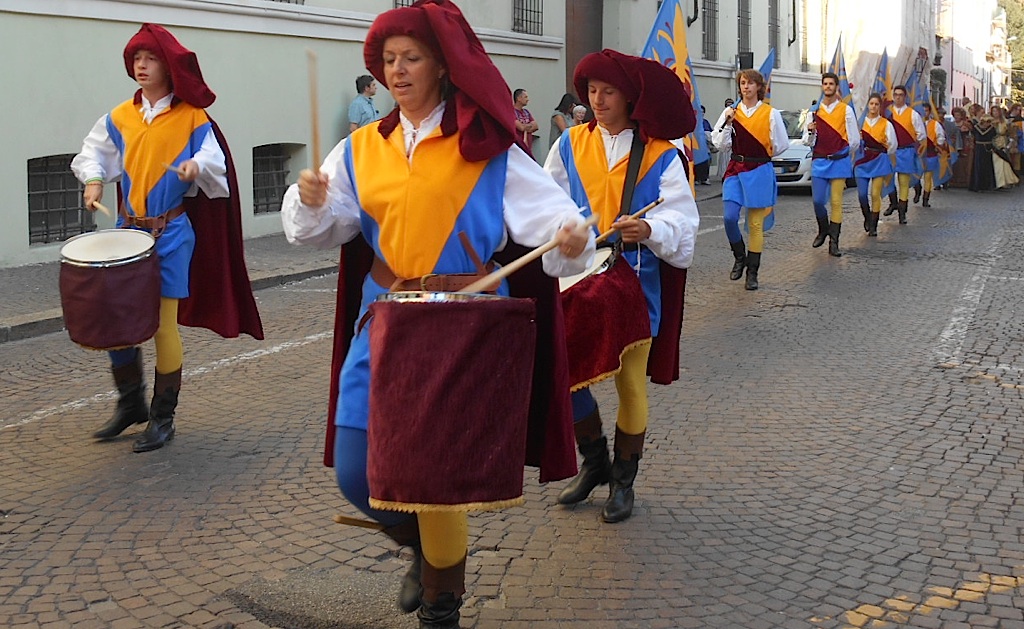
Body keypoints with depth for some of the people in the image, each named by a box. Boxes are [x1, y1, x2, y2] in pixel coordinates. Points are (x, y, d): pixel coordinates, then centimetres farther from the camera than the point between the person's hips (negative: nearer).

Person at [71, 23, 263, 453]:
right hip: (128, 228, 5)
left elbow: (215, 164, -9)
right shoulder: (119, 118, 9)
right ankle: (130, 403, 24)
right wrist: (94, 180, -3)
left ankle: (163, 418, 9)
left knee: (164, 325, -3)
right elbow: (93, 154, 17)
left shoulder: (192, 119, -3)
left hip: (171, 232, -4)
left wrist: (197, 166, -31)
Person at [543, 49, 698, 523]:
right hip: (578, 282, 2)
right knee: (565, 373, -2)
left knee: (631, 384, 4)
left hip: (636, 283, -2)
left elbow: (682, 221, -11)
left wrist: (649, 229, -31)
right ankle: (595, 461, 23)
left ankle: (623, 480, 22)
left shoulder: (660, 155, -3)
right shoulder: (570, 145, 5)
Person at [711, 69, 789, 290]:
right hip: (735, 171, 2)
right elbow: (720, 145, 3)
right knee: (729, 217, -11)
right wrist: (727, 124, -10)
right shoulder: (730, 112, 4)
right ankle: (739, 257, 16)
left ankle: (752, 273, 10)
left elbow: (780, 145, 3)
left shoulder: (770, 114, -2)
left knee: (756, 224, 2)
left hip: (759, 172, -2)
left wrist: (760, 156, 11)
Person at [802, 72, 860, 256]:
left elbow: (854, 140, 4)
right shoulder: (814, 111, 8)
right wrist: (810, 132, -12)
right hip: (819, 162, 2)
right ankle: (823, 230, 26)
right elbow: (807, 141, 9)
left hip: (839, 162, -2)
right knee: (818, 200, -2)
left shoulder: (846, 110, 0)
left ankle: (834, 242, 1)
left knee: (836, 202, -2)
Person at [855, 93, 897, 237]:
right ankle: (867, 218, 21)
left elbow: (892, 145, 7)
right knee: (862, 194, -6)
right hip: (862, 161, 1)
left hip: (880, 161, -1)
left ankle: (873, 226, 3)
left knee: (875, 194, -3)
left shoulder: (886, 124, 3)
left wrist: (882, 155, 11)